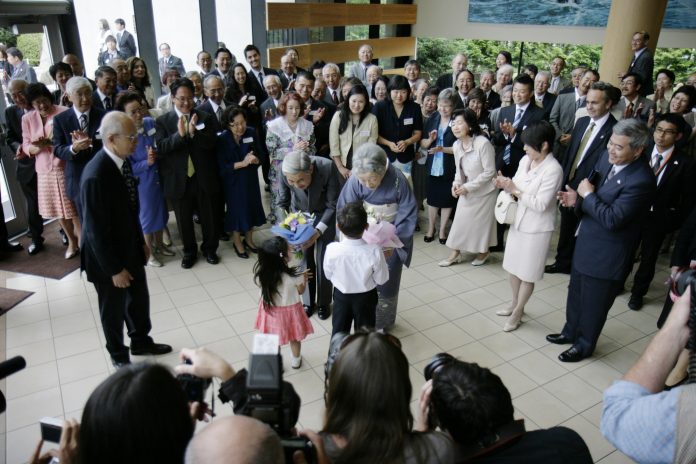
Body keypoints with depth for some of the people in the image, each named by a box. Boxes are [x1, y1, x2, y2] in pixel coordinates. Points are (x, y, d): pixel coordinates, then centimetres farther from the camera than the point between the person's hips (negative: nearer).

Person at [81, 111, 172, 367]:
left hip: (130, 248, 7)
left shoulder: (123, 161, -5)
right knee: (114, 309, 15)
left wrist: (141, 241, 14)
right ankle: (119, 355, 39)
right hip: (108, 257, -7)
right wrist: (114, 269, -18)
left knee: (140, 300, 22)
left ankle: (141, 342, 46)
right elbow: (96, 230, -25)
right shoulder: (95, 176, -31)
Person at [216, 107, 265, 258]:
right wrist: (243, 163, -28)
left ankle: (249, 239, 34)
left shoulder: (251, 133, -9)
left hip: (250, 178, 3)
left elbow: (260, 155, -3)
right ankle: (237, 242, 29)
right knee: (236, 209, 9)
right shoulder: (222, 139, -16)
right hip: (233, 181, -3)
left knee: (252, 207, 13)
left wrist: (255, 160, -25)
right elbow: (222, 166, -20)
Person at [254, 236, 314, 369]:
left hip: (270, 309, 2)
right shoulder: (294, 276, -31)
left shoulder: (261, 272, -24)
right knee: (294, 338, 26)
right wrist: (304, 277, 5)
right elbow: (301, 291, -12)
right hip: (290, 310, -2)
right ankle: (296, 360, 49)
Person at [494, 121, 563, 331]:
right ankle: (515, 303, 40)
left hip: (536, 228, -7)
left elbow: (540, 205, -24)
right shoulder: (525, 160, 0)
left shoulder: (553, 170, -22)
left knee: (527, 274, 9)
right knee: (513, 267, 20)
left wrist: (515, 191, -23)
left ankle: (517, 313, 26)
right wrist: (506, 184, -12)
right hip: (518, 221, 7)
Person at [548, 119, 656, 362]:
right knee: (576, 294, 25)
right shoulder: (607, 158, -4)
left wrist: (587, 195, -20)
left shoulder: (641, 180, -29)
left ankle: (584, 344, 38)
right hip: (586, 243, 8)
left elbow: (612, 219, -30)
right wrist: (577, 199, -10)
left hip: (607, 255, -7)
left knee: (594, 303, 14)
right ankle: (571, 331, 48)